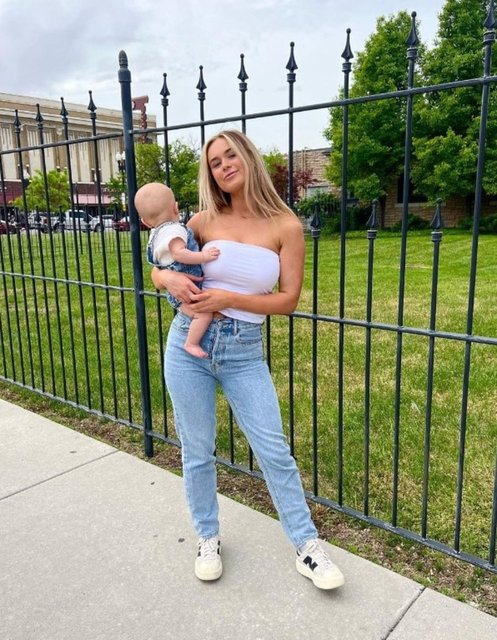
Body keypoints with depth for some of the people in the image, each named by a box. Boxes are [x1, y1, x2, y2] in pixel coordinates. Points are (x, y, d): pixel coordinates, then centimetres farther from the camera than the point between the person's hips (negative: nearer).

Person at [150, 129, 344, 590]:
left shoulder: (285, 226, -4)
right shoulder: (204, 220, 2)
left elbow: (289, 300, -6)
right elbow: (157, 270, 11)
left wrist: (229, 299, -16)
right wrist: (172, 279, -13)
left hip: (245, 352, -1)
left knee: (274, 450, 3)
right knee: (197, 451, 11)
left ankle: (307, 548, 22)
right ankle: (208, 538, 34)